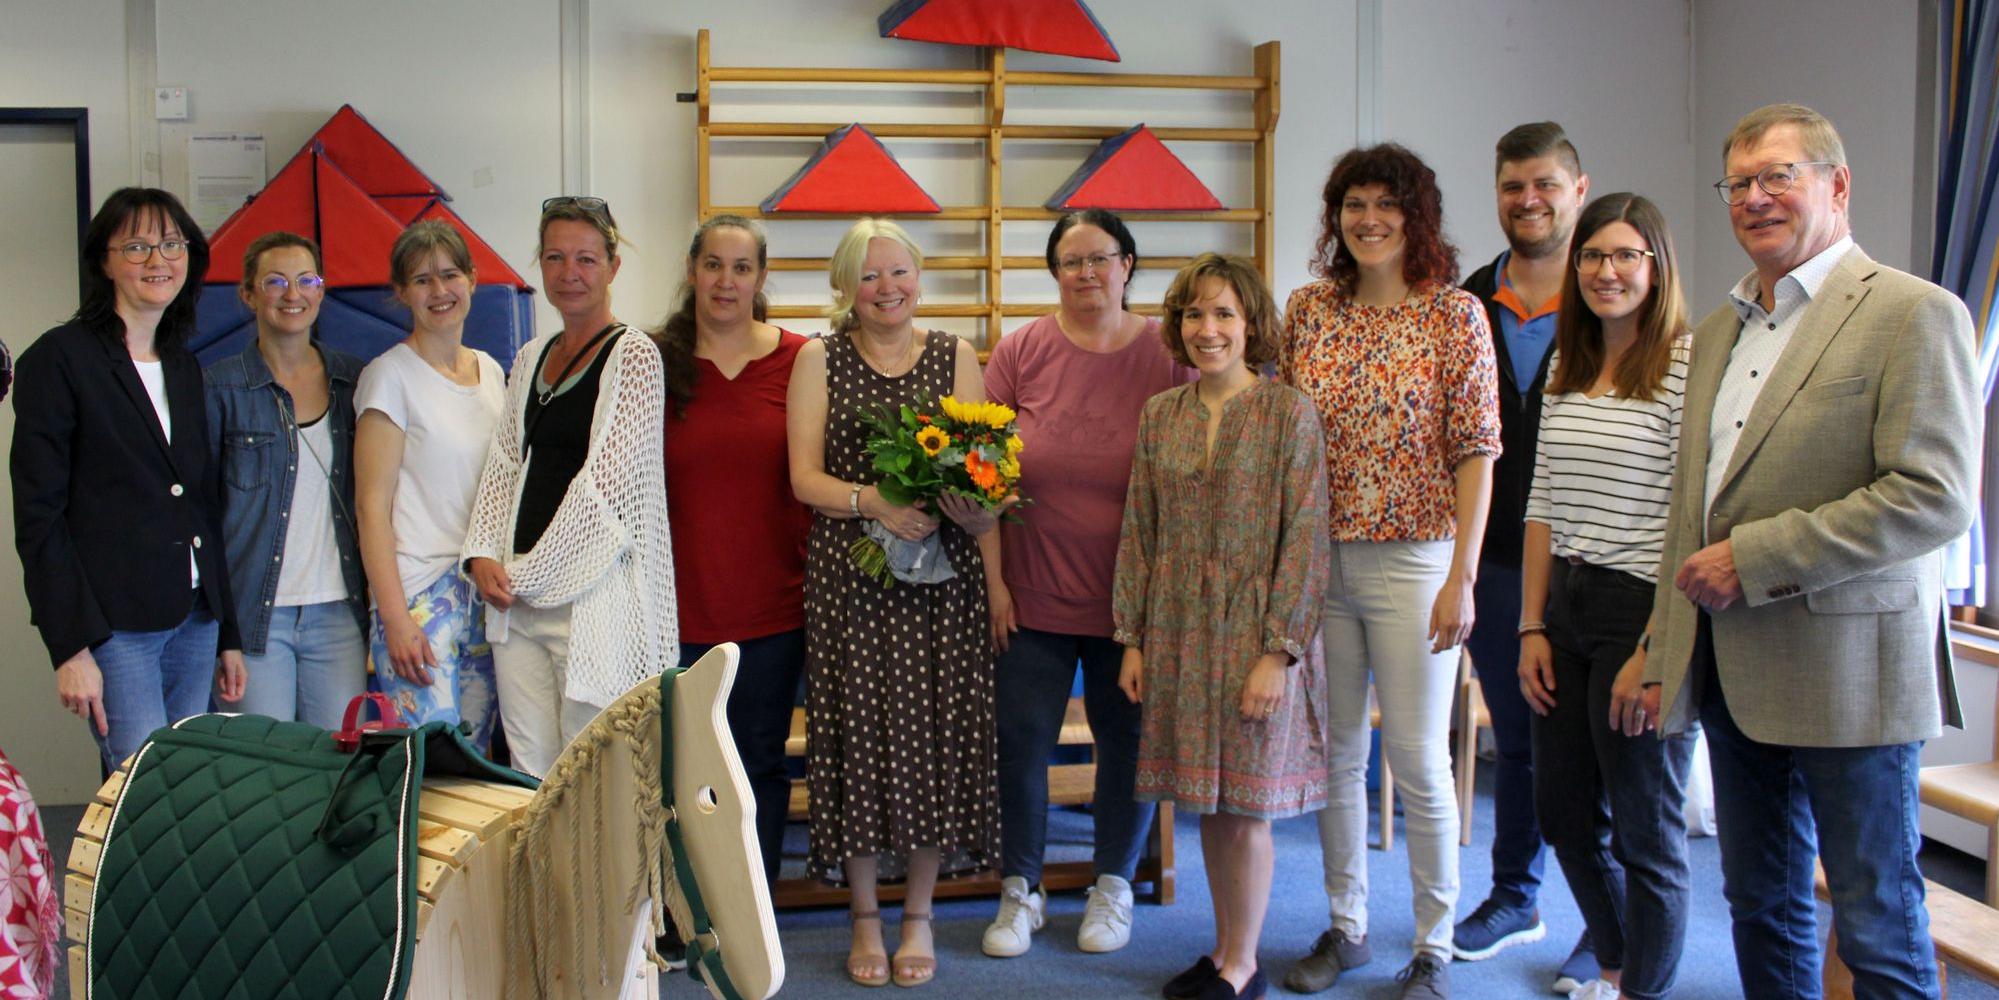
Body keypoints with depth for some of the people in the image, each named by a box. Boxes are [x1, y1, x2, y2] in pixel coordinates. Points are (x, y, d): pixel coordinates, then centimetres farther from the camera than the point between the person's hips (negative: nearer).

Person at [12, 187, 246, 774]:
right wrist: (71, 648, -14)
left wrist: (227, 635, 15)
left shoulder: (185, 367, 15)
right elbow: (38, 516, -8)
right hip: (114, 626, -6)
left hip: (194, 621, 6)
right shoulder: (59, 359, -3)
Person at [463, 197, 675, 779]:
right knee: (528, 779, 10)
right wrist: (482, 555, -1)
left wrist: (531, 575, -9)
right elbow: (504, 464, 16)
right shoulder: (530, 359, 16)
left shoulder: (634, 356, -6)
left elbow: (605, 482, -11)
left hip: (595, 595, -6)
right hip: (516, 599, 7)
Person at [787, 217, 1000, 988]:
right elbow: (804, 477, 0)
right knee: (861, 731, 1)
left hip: (944, 575, 1)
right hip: (850, 575, -1)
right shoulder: (819, 360, 6)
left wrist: (998, 587, -5)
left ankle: (918, 915, 19)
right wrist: (871, 501, -19)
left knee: (936, 734, 2)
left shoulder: (955, 357, 9)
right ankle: (864, 917, 18)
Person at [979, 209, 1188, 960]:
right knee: (1021, 740, 4)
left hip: (1131, 595, 0)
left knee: (1127, 739, 11)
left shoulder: (1166, 355, -1)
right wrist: (994, 581, -4)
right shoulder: (1021, 351, 0)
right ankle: (1020, 891, 25)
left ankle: (1114, 886, 32)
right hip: (1032, 593, 0)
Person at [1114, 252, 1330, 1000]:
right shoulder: (1160, 415, 6)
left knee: (1244, 806, 3)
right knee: (1206, 804, 12)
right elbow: (1139, 530, 8)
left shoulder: (1288, 413, -7)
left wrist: (1279, 652, -15)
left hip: (1253, 633, -4)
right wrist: (1132, 638, 4)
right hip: (1177, 630, 4)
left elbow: (1305, 538, -10)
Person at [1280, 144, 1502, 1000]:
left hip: (1413, 560, -4)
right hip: (1316, 556, 4)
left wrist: (1461, 578, -13)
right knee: (1336, 750, 13)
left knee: (1418, 759, 3)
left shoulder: (1456, 313, -5)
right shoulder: (1308, 309, 6)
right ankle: (1346, 925, 29)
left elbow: (1476, 452, -8)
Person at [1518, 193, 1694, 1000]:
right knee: (1564, 815, 17)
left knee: (1646, 828, 8)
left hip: (1646, 610, -7)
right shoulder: (1566, 367, 11)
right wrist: (1532, 628, 7)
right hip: (1565, 606, 7)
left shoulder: (1689, 366, -11)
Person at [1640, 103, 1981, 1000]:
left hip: (1846, 675, -7)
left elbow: (1937, 497, -19)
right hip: (1731, 677, 7)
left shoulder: (1914, 313, -8)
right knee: (1761, 911, 17)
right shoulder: (1718, 330, 16)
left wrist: (1752, 559, -18)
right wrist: (1664, 654, 15)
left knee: (1878, 926, 4)